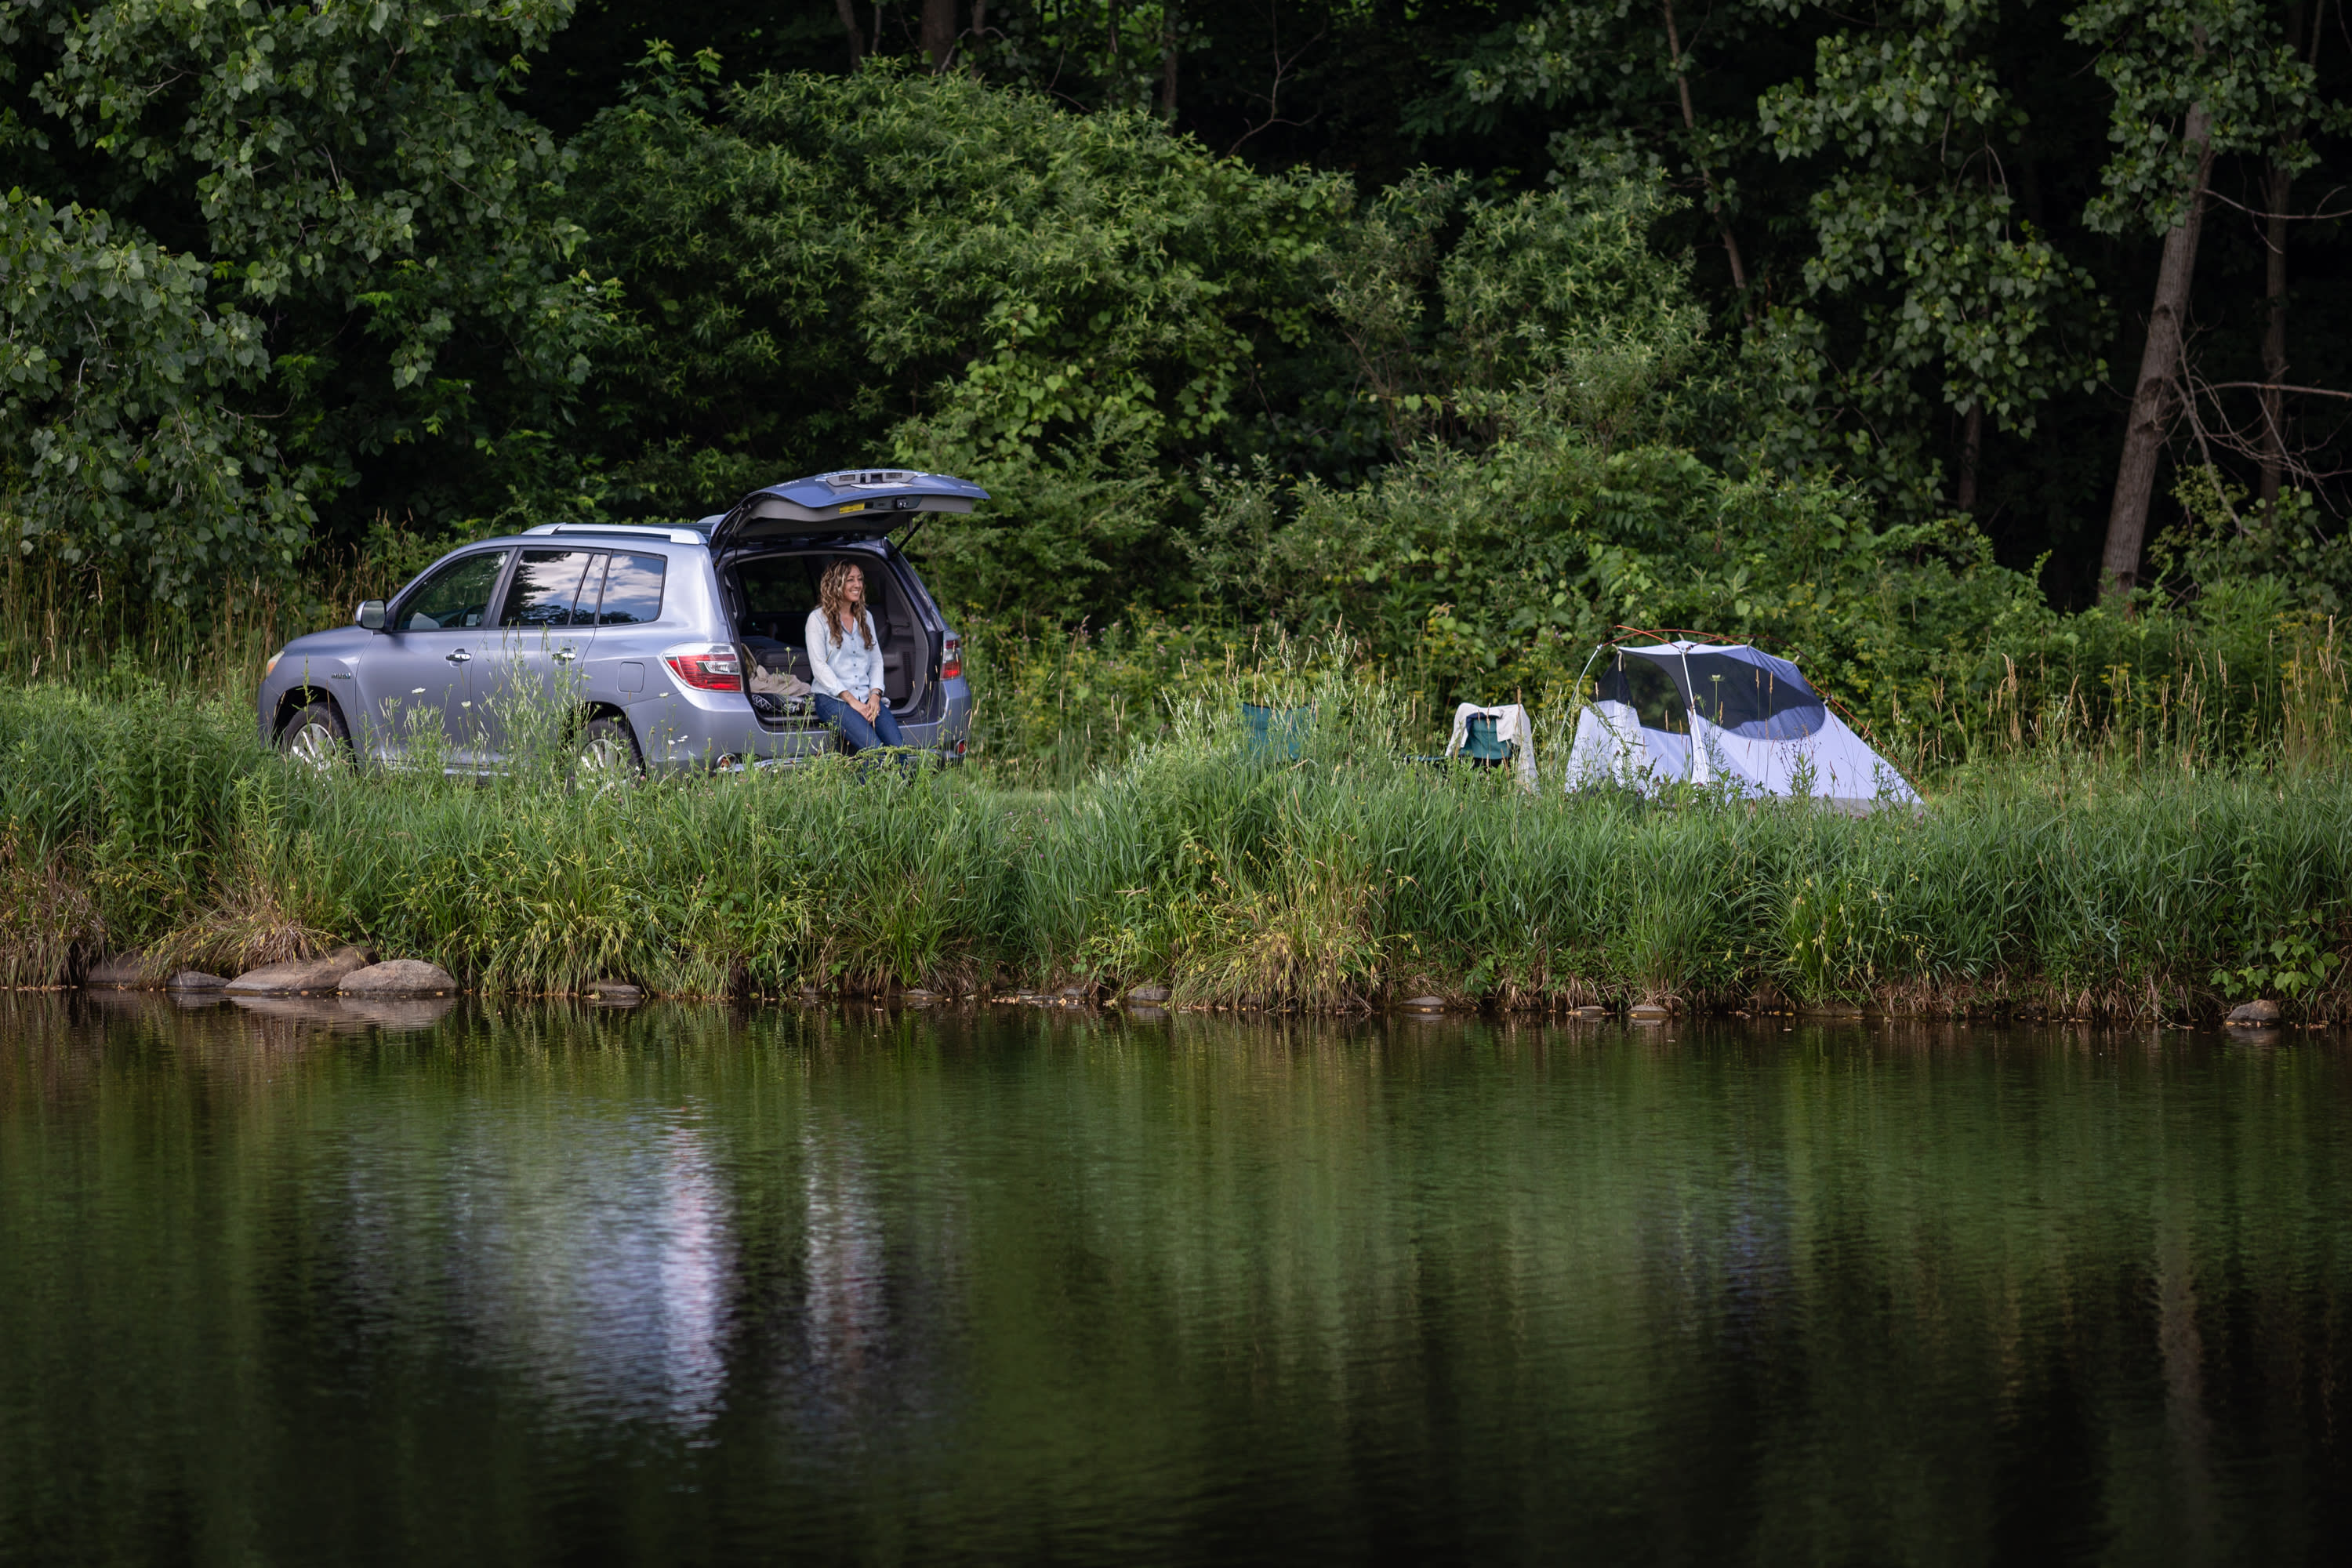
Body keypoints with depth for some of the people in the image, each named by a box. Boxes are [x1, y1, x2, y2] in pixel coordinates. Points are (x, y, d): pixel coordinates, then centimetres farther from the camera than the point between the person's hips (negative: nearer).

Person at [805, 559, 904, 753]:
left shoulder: (866, 617, 21)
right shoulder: (819, 619, 3)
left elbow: (876, 660, 19)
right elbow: (819, 666, -4)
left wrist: (875, 695, -1)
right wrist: (851, 701, -12)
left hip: (867, 697, 5)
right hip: (833, 699, -5)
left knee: (899, 749, -23)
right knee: (874, 750, -32)